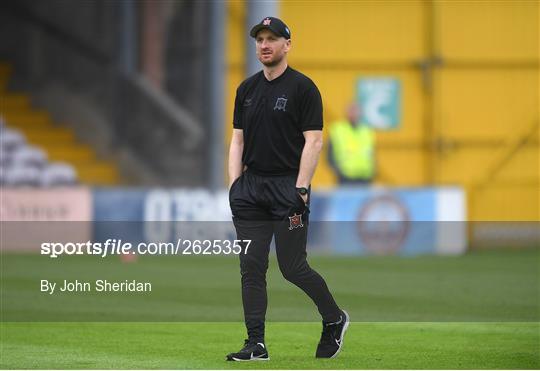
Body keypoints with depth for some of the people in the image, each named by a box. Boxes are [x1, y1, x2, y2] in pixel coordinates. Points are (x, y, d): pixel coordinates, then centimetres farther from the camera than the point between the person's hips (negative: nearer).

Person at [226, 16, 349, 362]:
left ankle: (335, 319, 18)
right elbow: (238, 139, 15)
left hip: (288, 187, -6)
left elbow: (313, 141, -10)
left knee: (293, 267, -5)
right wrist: (234, 185, 4)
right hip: (251, 187, 6)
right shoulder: (247, 89, 13)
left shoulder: (303, 88, -6)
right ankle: (256, 345, 1)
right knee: (252, 267, 0)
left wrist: (300, 189, -16)